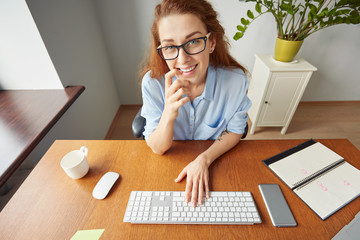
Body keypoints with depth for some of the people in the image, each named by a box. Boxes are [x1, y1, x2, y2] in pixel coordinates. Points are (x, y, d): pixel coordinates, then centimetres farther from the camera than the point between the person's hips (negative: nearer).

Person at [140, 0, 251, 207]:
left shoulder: (235, 80, -23)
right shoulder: (153, 82, -24)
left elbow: (234, 132, -7)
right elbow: (158, 148, -18)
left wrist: (203, 159, -21)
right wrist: (169, 114, -37)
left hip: (216, 158, 1)